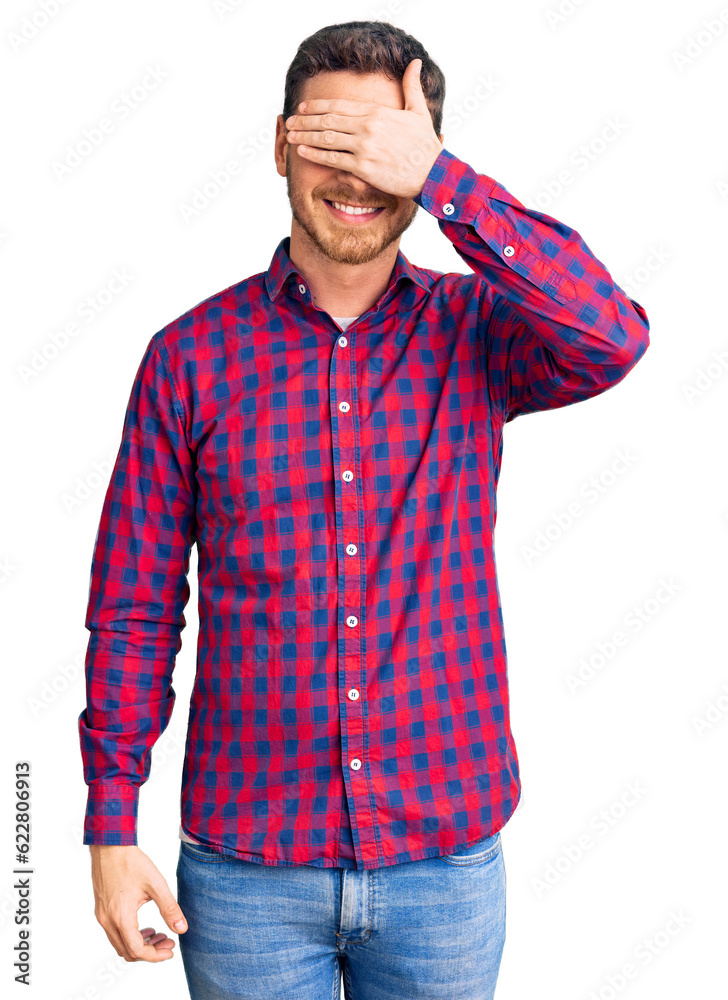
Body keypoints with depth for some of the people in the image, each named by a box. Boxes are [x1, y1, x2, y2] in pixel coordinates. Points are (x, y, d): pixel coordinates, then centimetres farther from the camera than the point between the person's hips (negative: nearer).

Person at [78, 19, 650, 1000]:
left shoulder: (478, 331, -2)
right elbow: (135, 610, -1)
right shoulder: (191, 355, -4)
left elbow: (611, 338, -25)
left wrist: (437, 177, -25)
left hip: (448, 855, 1)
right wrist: (112, 827, -3)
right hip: (247, 864, 0)